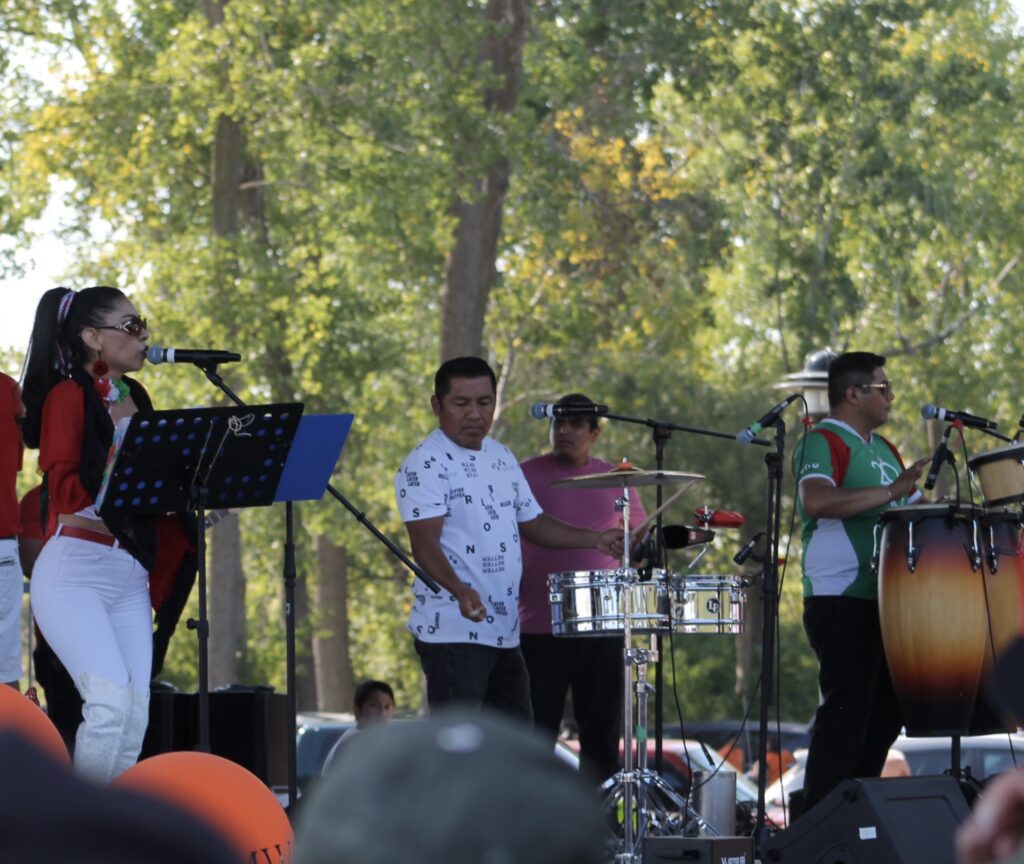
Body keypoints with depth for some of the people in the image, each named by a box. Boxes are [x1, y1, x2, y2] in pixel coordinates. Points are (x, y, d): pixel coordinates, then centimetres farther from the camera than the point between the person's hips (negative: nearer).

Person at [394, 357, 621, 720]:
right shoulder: (425, 465, -12)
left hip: (504, 632, 9)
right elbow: (425, 543, -21)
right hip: (452, 632, -9)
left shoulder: (502, 459, 15)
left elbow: (531, 522, 24)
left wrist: (596, 540, 12)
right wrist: (460, 591, -38)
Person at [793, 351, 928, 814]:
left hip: (884, 599, 9)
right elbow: (816, 500, -27)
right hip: (841, 599, -9)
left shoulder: (883, 449, 20)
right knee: (847, 710, -12)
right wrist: (890, 491, -28)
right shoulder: (824, 441, -8)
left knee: (885, 710, 11)